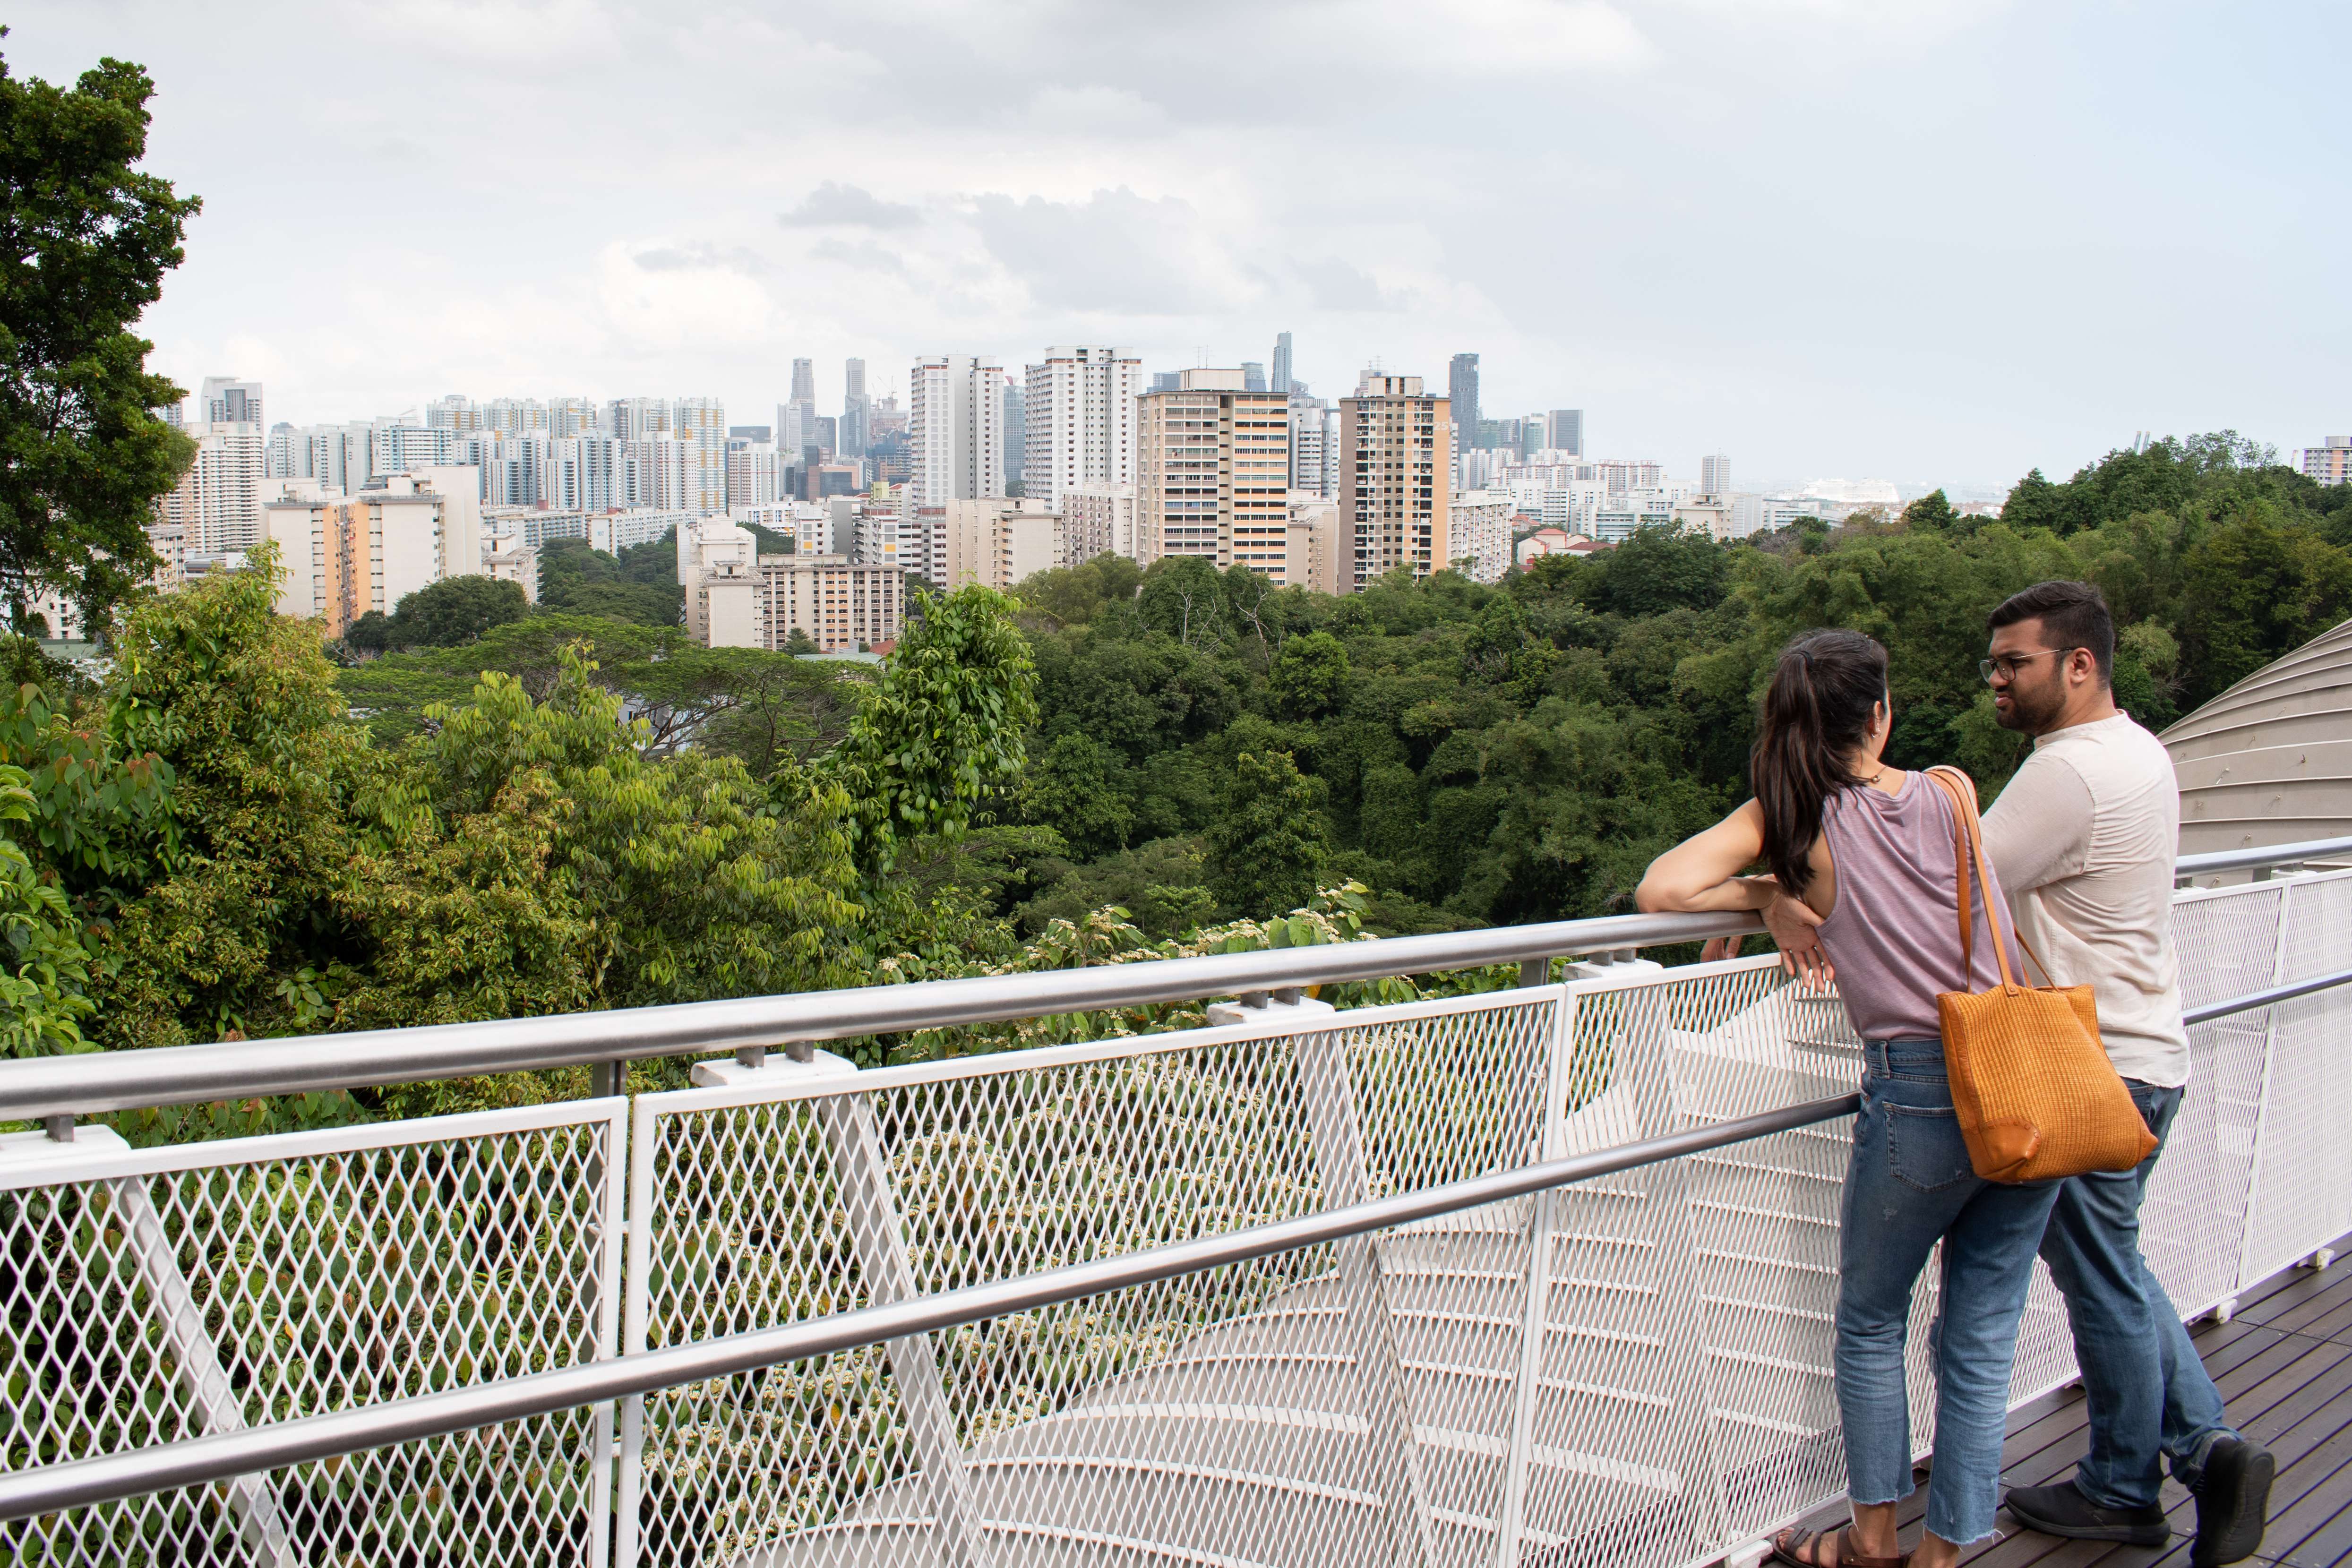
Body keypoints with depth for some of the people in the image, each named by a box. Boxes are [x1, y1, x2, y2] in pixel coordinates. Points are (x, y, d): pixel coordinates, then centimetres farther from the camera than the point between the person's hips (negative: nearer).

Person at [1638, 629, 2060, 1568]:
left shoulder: (1796, 819, -4)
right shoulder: (1950, 793, 4)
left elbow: (1661, 888, -13)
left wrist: (1771, 895, 2)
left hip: (1919, 1098, -3)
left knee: (1871, 1325, 19)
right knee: (1981, 1341, 14)